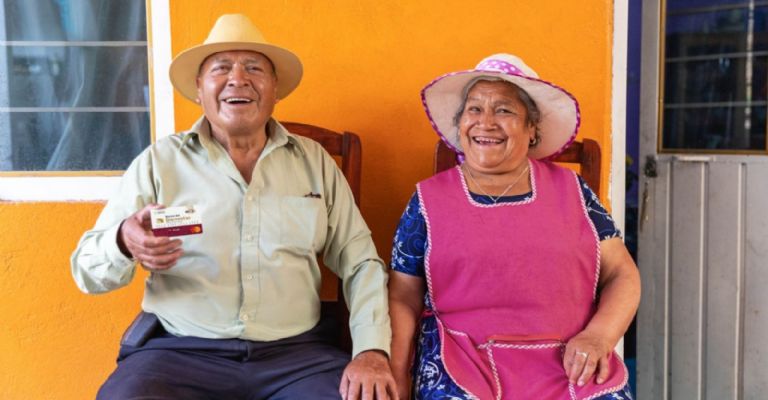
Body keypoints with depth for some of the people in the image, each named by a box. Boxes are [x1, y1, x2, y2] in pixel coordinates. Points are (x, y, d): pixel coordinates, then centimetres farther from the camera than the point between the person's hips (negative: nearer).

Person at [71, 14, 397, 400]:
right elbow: (88, 270, 2)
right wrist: (124, 243, -22)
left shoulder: (314, 162, 8)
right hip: (179, 351, 0)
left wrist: (372, 350, -8)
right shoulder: (158, 161, 3)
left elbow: (361, 262, 8)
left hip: (295, 352, 1)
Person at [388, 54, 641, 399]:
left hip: (570, 362, 2)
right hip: (465, 359, -1)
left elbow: (621, 274, 10)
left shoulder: (570, 190, 9)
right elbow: (403, 299, 7)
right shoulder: (429, 199, 6)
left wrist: (598, 337, -8)